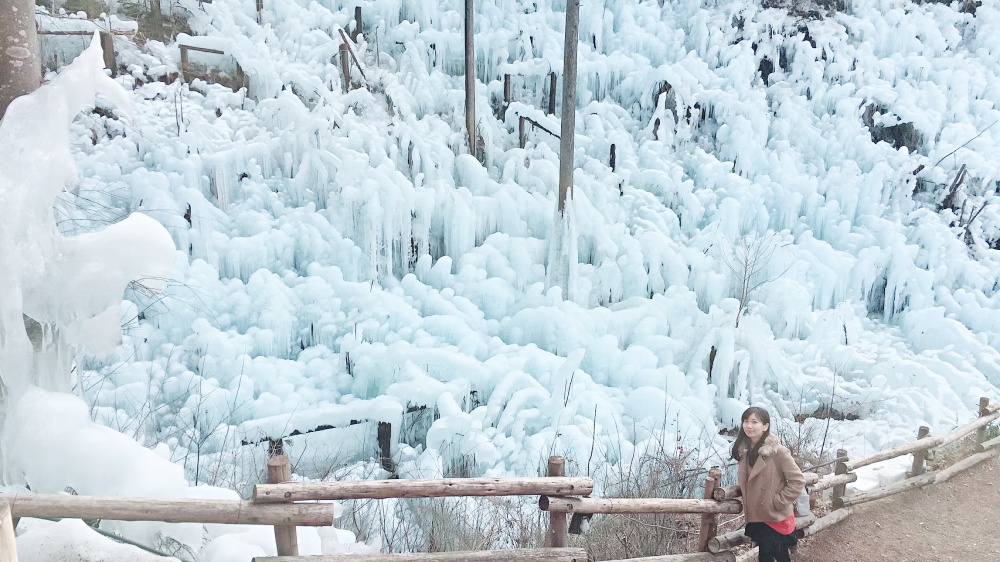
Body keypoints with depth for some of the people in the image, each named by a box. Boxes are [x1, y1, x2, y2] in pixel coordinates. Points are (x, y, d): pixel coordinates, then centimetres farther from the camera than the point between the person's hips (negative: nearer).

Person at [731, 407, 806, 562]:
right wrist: (742, 491, 3)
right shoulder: (744, 449, 0)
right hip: (756, 517, 6)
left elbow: (798, 481, -16)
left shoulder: (777, 451, -19)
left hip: (776, 518, -6)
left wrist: (778, 501, -17)